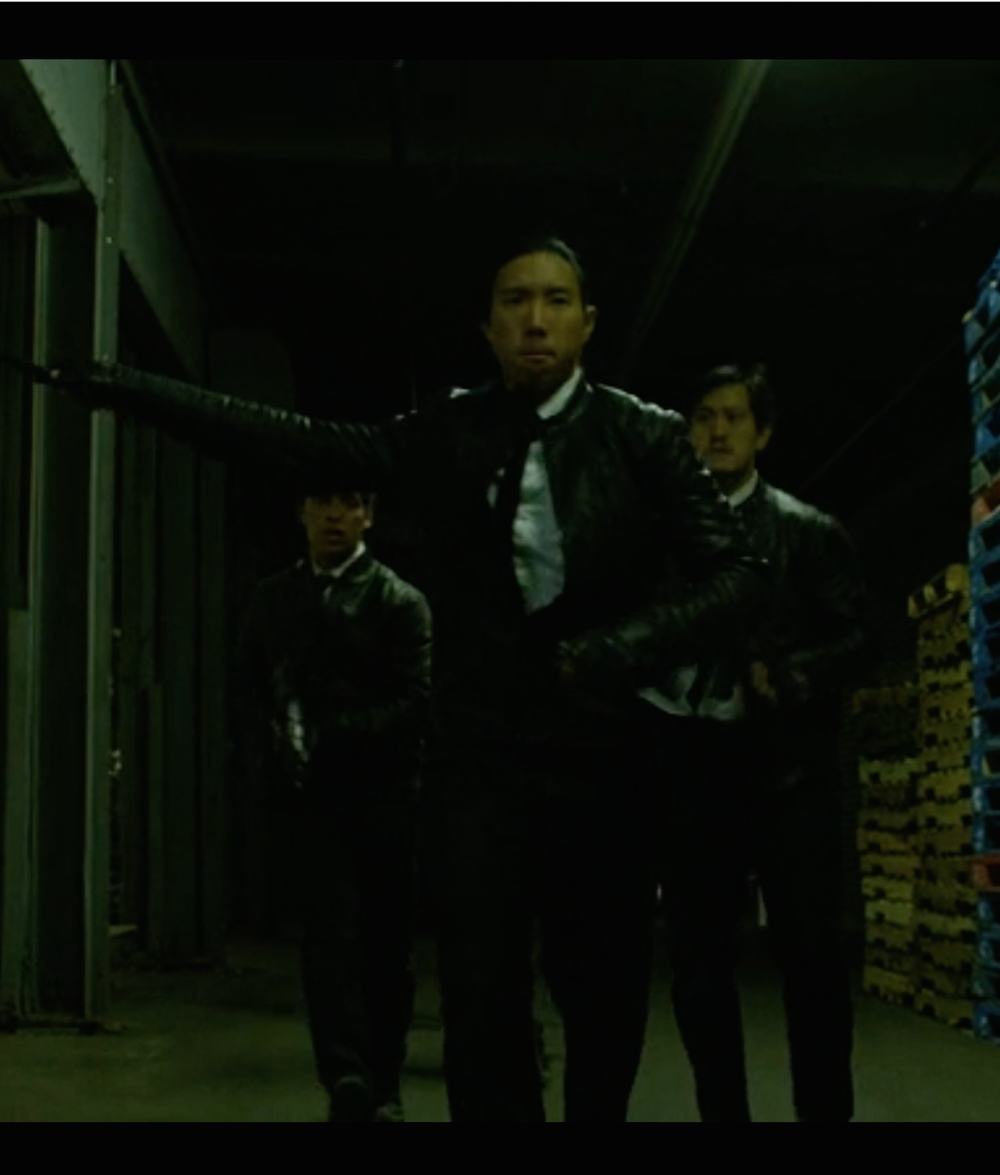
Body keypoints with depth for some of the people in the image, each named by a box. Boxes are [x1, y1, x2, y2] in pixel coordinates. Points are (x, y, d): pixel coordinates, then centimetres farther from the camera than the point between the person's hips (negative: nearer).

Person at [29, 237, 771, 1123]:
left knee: (606, 998, 11)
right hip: (480, 758, 1)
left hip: (603, 757, 0)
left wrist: (625, 649, -23)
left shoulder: (645, 436, -2)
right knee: (483, 1008, -7)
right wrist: (124, 388, -2)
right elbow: (301, 444, 2)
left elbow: (742, 578, -7)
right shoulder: (448, 434, 5)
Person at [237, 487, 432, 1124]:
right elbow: (252, 685, 17)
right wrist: (275, 742, -3)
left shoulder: (401, 602, -1)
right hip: (317, 794, 2)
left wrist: (329, 735, -19)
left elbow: (418, 701, -9)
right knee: (331, 933, -14)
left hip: (388, 793, -1)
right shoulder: (273, 599, 13)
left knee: (387, 942, 6)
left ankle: (384, 1084, 20)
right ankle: (349, 1082, -21)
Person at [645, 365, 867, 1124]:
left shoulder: (811, 533, 7)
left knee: (813, 956, -3)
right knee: (699, 965, 6)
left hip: (787, 767, -2)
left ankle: (828, 1115, 6)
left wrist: (785, 678, -15)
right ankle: (722, 1115, 17)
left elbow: (854, 642, 1)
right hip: (693, 769, 2)